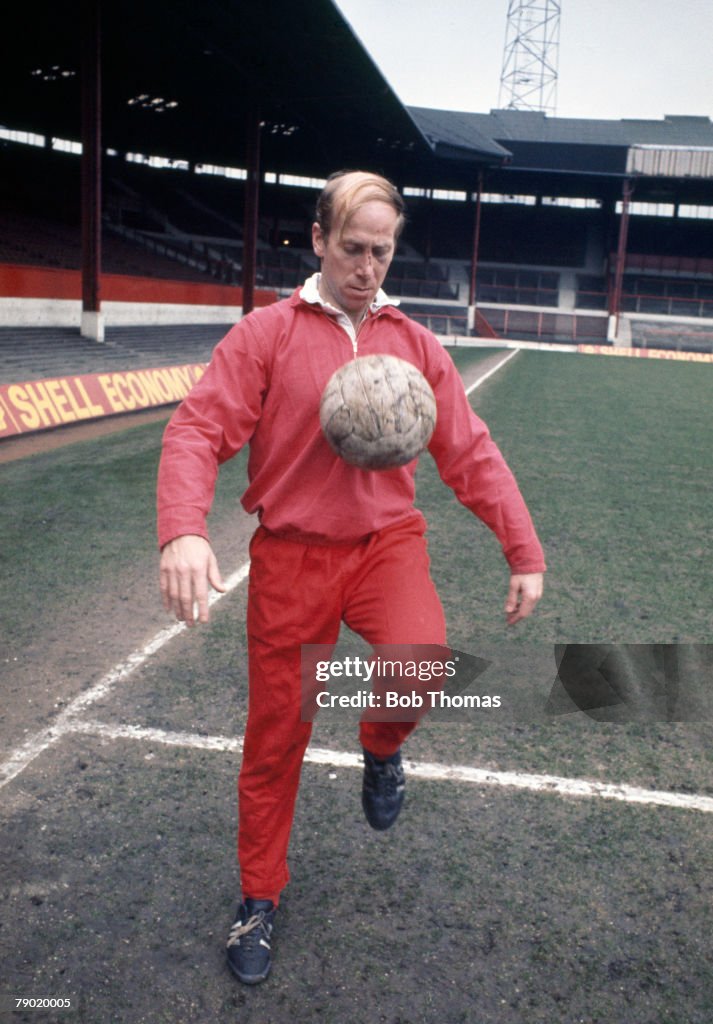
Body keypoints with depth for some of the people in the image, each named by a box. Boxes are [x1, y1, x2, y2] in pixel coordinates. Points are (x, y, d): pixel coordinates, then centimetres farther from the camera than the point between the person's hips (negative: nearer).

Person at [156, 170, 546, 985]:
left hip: (387, 542, 2)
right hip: (292, 554, -1)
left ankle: (381, 748, 11)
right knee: (275, 738, 7)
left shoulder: (416, 344, 7)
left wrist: (524, 552, 1)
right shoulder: (265, 335, -2)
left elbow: (470, 453, 7)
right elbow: (198, 431, -10)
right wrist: (183, 530, -28)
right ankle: (260, 898, 33)